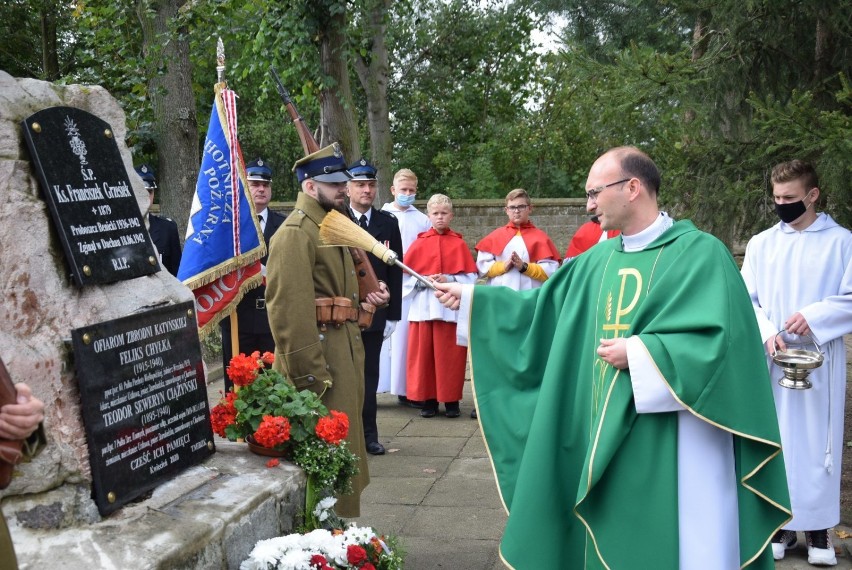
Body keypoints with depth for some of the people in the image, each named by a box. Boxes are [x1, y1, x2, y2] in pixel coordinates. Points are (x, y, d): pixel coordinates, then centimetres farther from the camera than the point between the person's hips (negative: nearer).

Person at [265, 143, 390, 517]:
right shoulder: (295, 233, -15)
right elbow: (290, 308, -22)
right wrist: (308, 373, -24)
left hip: (344, 349, 10)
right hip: (320, 353, -10)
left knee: (344, 439, 18)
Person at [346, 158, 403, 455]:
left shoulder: (388, 223, 6)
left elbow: (395, 271, 5)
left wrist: (393, 314, 1)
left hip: (375, 311, 2)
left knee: (369, 374, 8)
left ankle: (368, 433, 15)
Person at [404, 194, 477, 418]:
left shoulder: (459, 244, 5)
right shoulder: (420, 243, 7)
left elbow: (470, 277, 1)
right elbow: (407, 277, 6)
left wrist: (449, 279, -13)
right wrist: (423, 281, -11)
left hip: (451, 308, -1)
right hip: (423, 307, 1)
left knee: (450, 356, 0)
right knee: (423, 355, 1)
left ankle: (451, 400, 10)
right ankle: (428, 400, 10)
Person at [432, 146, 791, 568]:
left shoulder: (700, 254, -10)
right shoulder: (597, 260, 10)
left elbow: (722, 341, -19)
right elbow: (541, 308, 16)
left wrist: (637, 353, -18)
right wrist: (471, 298, 13)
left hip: (672, 448, -6)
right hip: (607, 441, 6)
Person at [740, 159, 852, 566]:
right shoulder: (761, 244, 6)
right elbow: (745, 299, 4)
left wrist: (814, 316, -20)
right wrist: (767, 333, -13)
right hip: (771, 359, 2)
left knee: (818, 440, 3)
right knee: (774, 439, 5)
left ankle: (818, 526, 14)